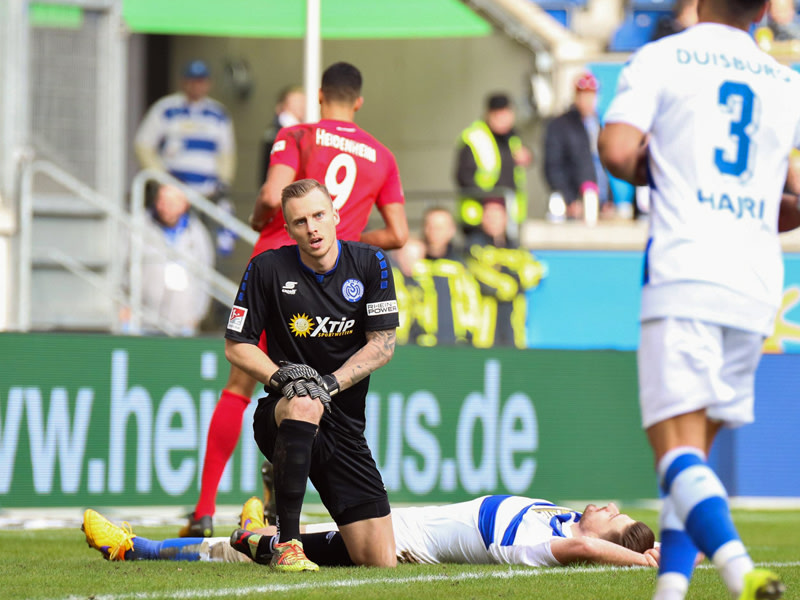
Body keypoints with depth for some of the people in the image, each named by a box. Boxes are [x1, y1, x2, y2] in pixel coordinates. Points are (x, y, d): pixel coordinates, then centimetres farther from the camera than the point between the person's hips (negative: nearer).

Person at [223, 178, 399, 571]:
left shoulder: (370, 264, -1)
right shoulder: (268, 269, -6)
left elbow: (382, 345, -3)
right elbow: (236, 346, -2)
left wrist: (331, 384, -18)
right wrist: (280, 377, -21)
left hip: (345, 425, 3)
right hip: (280, 417, -3)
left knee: (381, 563, -4)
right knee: (303, 403, -43)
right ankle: (286, 543, -34)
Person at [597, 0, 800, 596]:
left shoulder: (660, 58, 3)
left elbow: (617, 151, -9)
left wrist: (654, 172, 13)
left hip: (685, 271, -5)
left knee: (678, 445, -13)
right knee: (696, 446, 16)